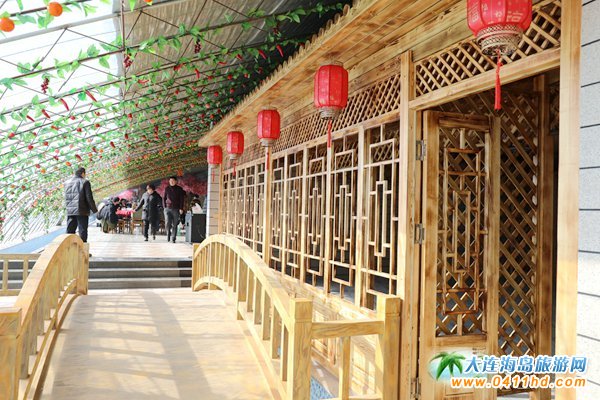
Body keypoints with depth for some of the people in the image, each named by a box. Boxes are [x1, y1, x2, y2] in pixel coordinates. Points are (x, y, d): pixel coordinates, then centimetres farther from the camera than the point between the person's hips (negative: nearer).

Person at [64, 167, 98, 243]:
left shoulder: (67, 183, 12)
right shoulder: (85, 182, -5)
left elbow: (66, 198, 11)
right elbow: (89, 198, -8)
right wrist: (94, 209, 1)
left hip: (70, 211, 5)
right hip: (82, 211, -5)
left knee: (70, 231, 10)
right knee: (82, 231, 0)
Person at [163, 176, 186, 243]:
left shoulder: (179, 189, 2)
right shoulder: (167, 189, 8)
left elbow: (182, 199, 1)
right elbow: (164, 198, 15)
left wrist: (181, 209, -7)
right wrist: (165, 207, 4)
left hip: (176, 209, -1)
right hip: (168, 209, 1)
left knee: (174, 225, 1)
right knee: (168, 223, -11)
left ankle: (173, 238, 9)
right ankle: (168, 234, 15)